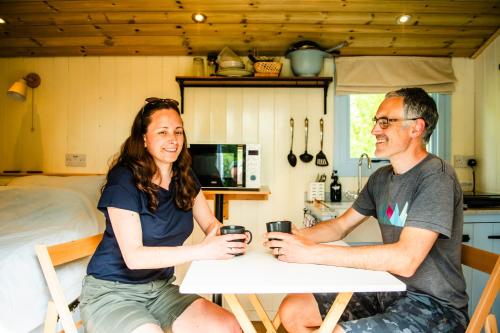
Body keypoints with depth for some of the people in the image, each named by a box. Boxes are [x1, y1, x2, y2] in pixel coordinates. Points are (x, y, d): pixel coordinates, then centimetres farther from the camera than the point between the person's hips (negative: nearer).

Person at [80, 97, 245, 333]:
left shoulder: (185, 178, 0)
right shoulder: (124, 180, -19)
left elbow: (211, 223, 5)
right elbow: (134, 257, -25)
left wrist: (226, 238, -19)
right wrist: (201, 251, -34)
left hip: (161, 288, 5)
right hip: (111, 291, -4)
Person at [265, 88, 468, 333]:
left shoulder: (435, 175, -19)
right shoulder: (381, 177, 6)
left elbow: (405, 260, -30)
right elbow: (340, 225, 12)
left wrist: (311, 252, -29)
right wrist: (296, 236, -8)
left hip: (435, 305, -7)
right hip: (388, 290, 7)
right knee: (291, 311, 1)